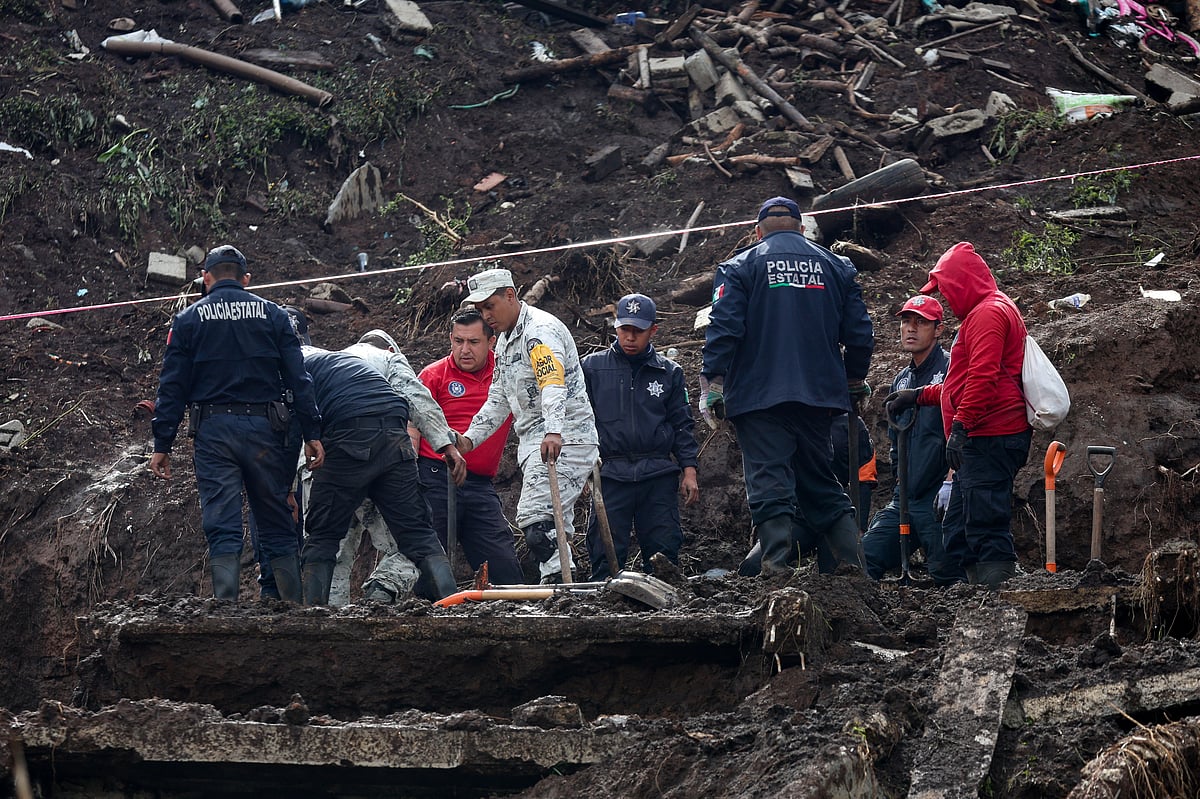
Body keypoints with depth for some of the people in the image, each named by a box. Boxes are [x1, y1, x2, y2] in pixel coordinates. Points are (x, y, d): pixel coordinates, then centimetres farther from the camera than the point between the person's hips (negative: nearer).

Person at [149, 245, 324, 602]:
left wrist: (162, 445, 4)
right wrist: (312, 434, 3)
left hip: (213, 430, -1)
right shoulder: (272, 314, 9)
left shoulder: (188, 319, 7)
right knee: (277, 525, 9)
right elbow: (298, 378, 3)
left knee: (222, 530, -3)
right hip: (263, 428, 1)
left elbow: (172, 386, 3)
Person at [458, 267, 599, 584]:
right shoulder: (505, 340, 19)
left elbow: (553, 383, -31)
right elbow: (498, 400, 28)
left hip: (564, 438, -10)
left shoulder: (540, 330, -13)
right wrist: (469, 438, 16)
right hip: (533, 440, 10)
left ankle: (559, 583, -23)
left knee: (535, 518, -21)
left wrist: (554, 432, -46)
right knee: (553, 526, 6)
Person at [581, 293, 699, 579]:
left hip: (658, 473, 1)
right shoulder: (592, 368, 8)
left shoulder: (669, 372, 12)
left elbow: (682, 424, 14)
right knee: (606, 555, -4)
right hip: (610, 474, -1)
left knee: (663, 551, 0)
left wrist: (689, 470, 6)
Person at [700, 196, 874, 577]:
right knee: (821, 484, 13)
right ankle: (857, 563, 5)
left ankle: (777, 569, -16)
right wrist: (855, 383, 25)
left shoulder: (739, 267, 2)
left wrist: (711, 385, -5)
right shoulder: (835, 266, 12)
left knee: (770, 488, -6)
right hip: (819, 396, 4)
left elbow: (723, 330, -8)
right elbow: (859, 332, 13)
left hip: (760, 398, -4)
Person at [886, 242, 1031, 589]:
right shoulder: (986, 312, 27)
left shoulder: (987, 313, -8)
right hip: (983, 441, 11)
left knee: (986, 529, -15)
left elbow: (982, 376, -21)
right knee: (958, 534, 11)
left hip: (989, 439, -11)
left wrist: (960, 427, -23)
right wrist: (919, 395, 34)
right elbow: (964, 382, 35)